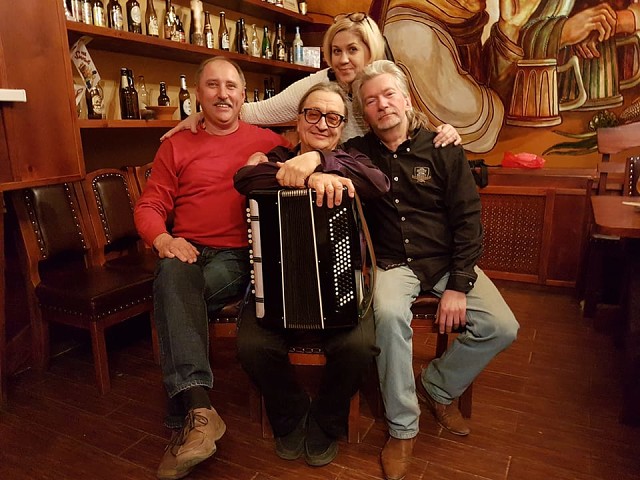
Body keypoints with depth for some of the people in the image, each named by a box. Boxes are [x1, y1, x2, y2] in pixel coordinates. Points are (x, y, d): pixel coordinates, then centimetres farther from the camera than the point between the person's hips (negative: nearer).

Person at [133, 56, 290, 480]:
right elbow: (149, 206, 10)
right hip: (187, 253, 2)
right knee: (174, 274, -33)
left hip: (240, 255, -2)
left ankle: (188, 418, -20)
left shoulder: (267, 141, 12)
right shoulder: (177, 146, 16)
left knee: (174, 289, -29)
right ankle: (198, 409, -37)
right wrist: (164, 240, -10)